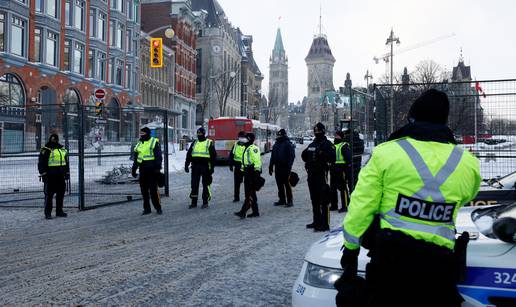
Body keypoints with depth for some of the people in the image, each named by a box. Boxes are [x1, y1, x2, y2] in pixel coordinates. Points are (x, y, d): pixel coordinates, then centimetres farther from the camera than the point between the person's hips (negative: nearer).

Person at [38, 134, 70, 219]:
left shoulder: (63, 149, 16)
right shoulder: (45, 150, -2)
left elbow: (66, 162, 21)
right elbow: (41, 163, -6)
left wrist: (67, 173, 16)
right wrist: (43, 174, -13)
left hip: (61, 176, 6)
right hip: (50, 176, -6)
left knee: (61, 193, 10)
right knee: (49, 194, -3)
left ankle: (59, 211, 20)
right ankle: (48, 213, 3)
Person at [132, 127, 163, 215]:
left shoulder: (154, 142, -3)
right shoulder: (139, 144, 17)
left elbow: (158, 157, -9)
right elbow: (136, 158, 23)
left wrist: (157, 167, -17)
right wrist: (134, 169, 21)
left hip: (152, 170, -6)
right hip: (142, 170, 7)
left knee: (153, 190, -6)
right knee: (144, 190, 7)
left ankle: (158, 207, 5)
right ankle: (147, 208, 16)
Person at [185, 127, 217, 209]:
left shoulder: (209, 143, 2)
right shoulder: (194, 143, 14)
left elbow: (213, 155, -2)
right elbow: (189, 154, 16)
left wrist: (212, 167, -9)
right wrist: (186, 165, 8)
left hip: (205, 166, -4)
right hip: (195, 166, 4)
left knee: (206, 184, 2)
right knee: (194, 184, 4)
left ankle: (205, 202, 10)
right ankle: (194, 202, 11)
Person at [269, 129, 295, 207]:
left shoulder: (288, 144, -6)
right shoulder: (276, 144, 15)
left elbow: (292, 156, -10)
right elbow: (272, 156, 20)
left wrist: (289, 166, -17)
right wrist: (271, 166, 16)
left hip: (285, 167, -7)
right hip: (277, 168, 7)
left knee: (287, 184, -5)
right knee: (279, 185, 10)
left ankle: (289, 201, 0)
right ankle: (282, 200, 19)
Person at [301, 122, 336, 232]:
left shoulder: (327, 144, -3)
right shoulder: (312, 145, 19)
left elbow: (332, 157, -16)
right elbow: (305, 157, 27)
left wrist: (322, 154, -27)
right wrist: (305, 154, 7)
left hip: (322, 174, -8)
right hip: (311, 174, 8)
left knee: (323, 200, -9)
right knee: (314, 200, 15)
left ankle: (325, 224, -7)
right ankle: (317, 221, 26)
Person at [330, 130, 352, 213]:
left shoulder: (344, 146, -5)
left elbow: (348, 158, -10)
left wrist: (347, 169, -17)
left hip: (341, 169, -8)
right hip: (333, 169, 8)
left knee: (343, 188, -6)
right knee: (333, 188, 12)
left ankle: (344, 206, -1)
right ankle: (334, 205, 22)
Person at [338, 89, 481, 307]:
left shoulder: (386, 152, -5)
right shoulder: (469, 163, 4)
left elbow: (362, 204, -5)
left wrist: (351, 247, 7)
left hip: (390, 256, -1)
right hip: (438, 262, 2)